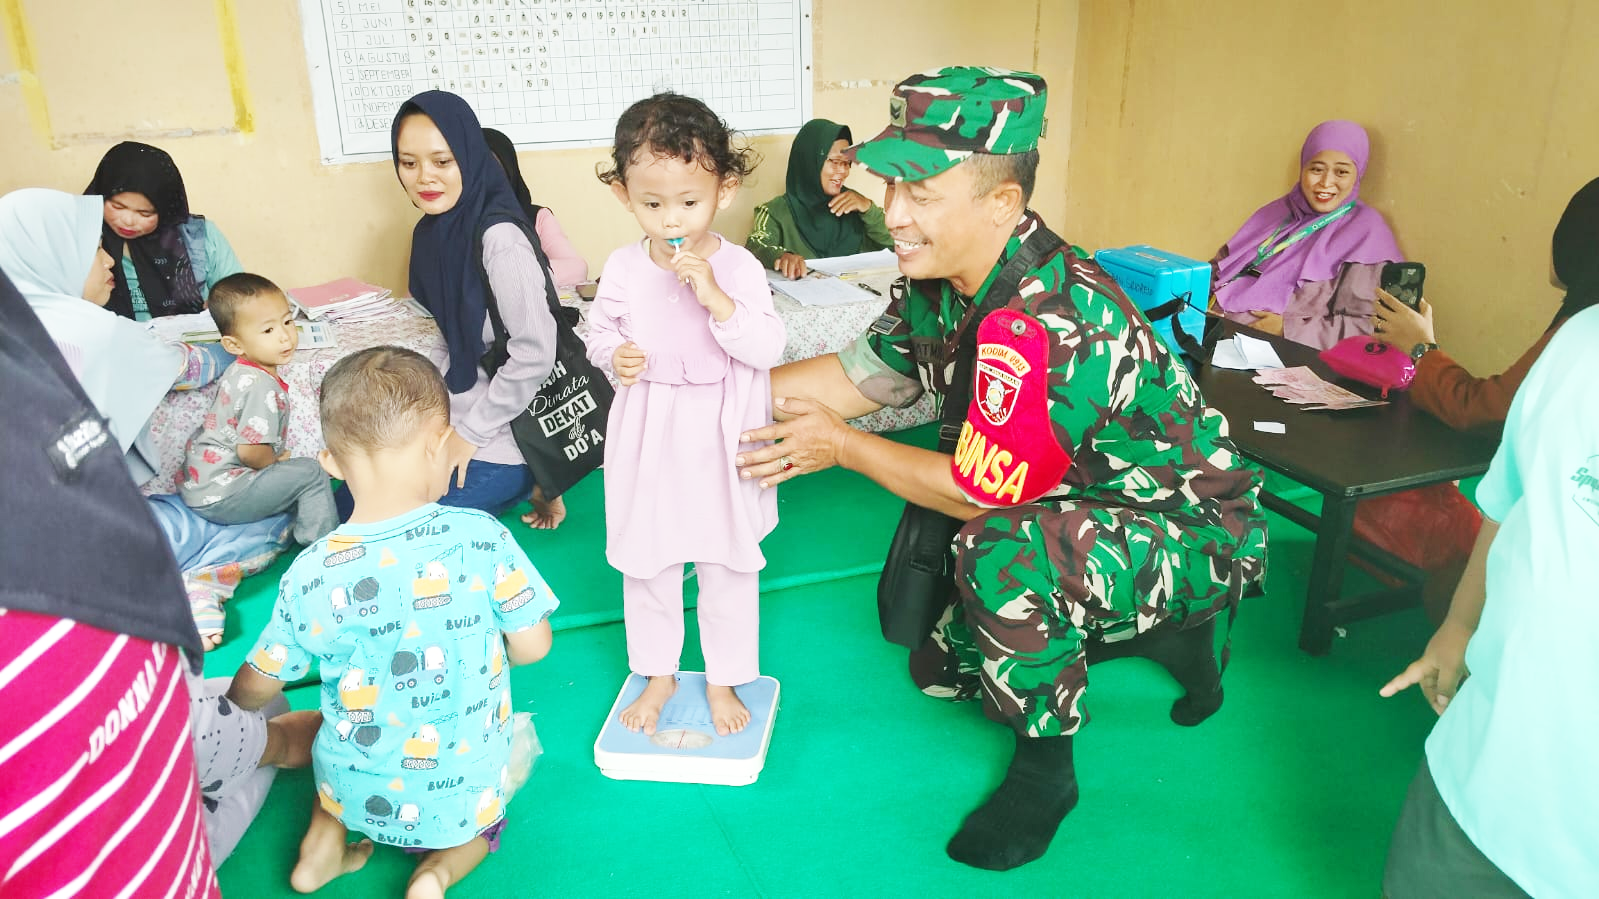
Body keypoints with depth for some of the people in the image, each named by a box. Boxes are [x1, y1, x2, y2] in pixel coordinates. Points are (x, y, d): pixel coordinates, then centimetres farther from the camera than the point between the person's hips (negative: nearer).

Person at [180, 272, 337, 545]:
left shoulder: (239, 372, 8)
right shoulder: (262, 386, -23)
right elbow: (251, 452, -27)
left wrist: (273, 460, 11)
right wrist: (276, 461, -7)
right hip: (217, 497, -10)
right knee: (311, 473, -11)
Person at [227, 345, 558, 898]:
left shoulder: (312, 574, -18)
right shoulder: (482, 539, -21)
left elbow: (256, 688, -3)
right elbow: (532, 647, -11)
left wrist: (228, 709, 20)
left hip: (361, 794, 1)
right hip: (468, 794, -1)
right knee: (481, 828, 33)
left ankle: (324, 836, 14)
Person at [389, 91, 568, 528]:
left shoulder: (499, 238, -21)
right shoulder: (433, 230, 6)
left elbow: (535, 352, -23)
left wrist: (471, 431, -15)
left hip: (499, 445, -9)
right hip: (446, 425, 9)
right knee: (346, 503, 13)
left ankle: (527, 486, 1)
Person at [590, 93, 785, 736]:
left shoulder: (738, 266, -12)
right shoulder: (623, 268, -5)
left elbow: (768, 349, -19)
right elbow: (599, 331, 9)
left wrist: (715, 297, -30)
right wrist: (613, 356, -13)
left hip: (720, 441, -2)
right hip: (647, 440, 2)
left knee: (727, 563, 12)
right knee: (645, 560, 15)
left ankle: (724, 680, 33)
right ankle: (658, 673, 37)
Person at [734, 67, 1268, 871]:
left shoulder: (1050, 326, -37)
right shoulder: (945, 275, -9)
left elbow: (982, 493, -28)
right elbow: (863, 375, 2)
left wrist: (840, 447, -17)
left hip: (1193, 534, -9)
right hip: (1088, 504, 9)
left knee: (1000, 553, -38)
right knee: (939, 670, 17)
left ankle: (1045, 766, -9)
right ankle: (1158, 633, 28)